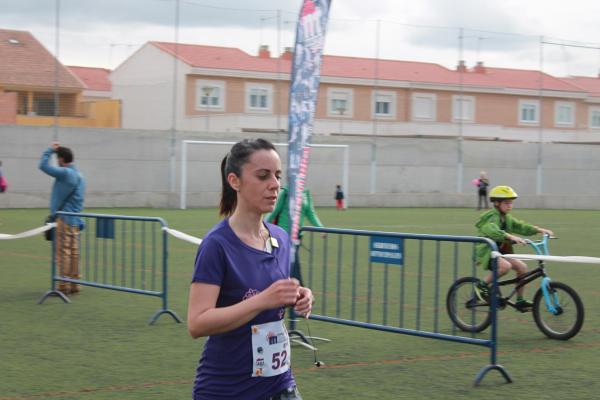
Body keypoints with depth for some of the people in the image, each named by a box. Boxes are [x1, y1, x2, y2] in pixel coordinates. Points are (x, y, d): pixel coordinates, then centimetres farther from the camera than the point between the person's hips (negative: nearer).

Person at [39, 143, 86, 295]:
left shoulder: (65, 173, -14)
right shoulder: (79, 175, 14)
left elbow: (43, 166, -14)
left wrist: (50, 150, 0)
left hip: (64, 219, -9)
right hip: (75, 220, 9)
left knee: (62, 252, -6)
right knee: (73, 252, 10)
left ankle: (64, 286, -6)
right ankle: (74, 285, 13)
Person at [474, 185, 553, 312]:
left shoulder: (506, 218, 11)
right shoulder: (492, 217, -18)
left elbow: (520, 226, 9)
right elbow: (492, 231, -38)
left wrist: (539, 230, -5)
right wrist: (511, 237, -52)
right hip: (486, 251, -9)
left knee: (522, 267, -4)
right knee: (506, 266, -33)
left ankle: (520, 301, 5)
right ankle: (482, 285, -14)